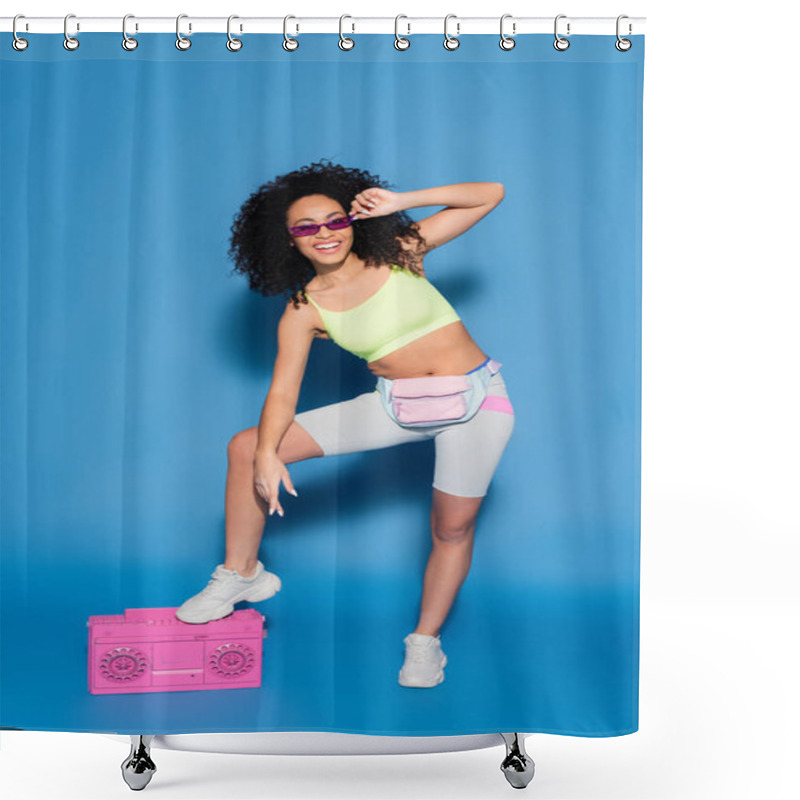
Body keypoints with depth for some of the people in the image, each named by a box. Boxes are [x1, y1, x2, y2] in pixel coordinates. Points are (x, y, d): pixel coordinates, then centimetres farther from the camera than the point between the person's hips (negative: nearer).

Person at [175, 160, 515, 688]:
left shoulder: (399, 252, -4)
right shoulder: (305, 310, -2)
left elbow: (490, 195, -1)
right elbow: (283, 390, -7)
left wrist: (402, 202, -11)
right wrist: (267, 454, -25)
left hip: (475, 399, -1)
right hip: (397, 405, 2)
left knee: (454, 527, -2)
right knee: (246, 448, -5)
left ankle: (426, 641, 23)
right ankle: (241, 573, 10)